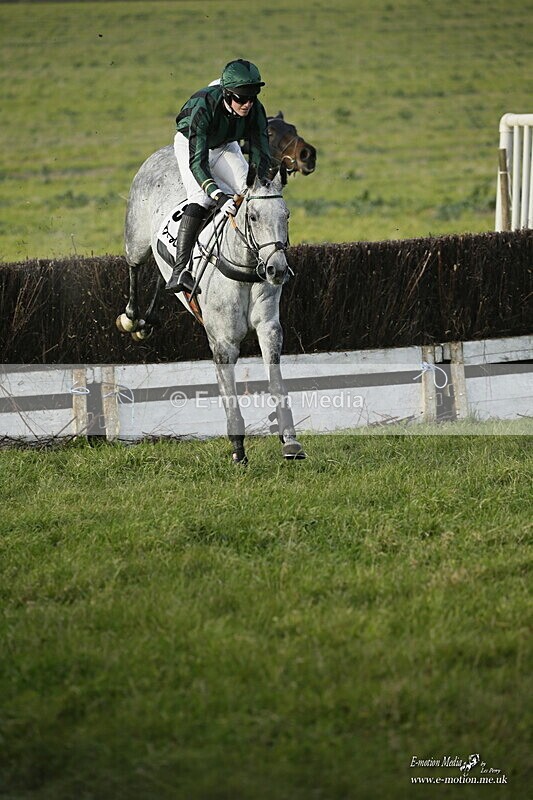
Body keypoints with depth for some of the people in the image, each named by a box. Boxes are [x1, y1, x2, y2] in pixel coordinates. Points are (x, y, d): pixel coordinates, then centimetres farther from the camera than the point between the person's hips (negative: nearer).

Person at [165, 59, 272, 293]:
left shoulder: (255, 110, -27)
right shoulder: (203, 107, -40)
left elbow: (261, 155, -23)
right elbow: (197, 161, -43)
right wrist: (219, 196, -55)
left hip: (225, 146, 5)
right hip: (190, 144, -5)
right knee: (200, 197, -27)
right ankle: (179, 270, -33)